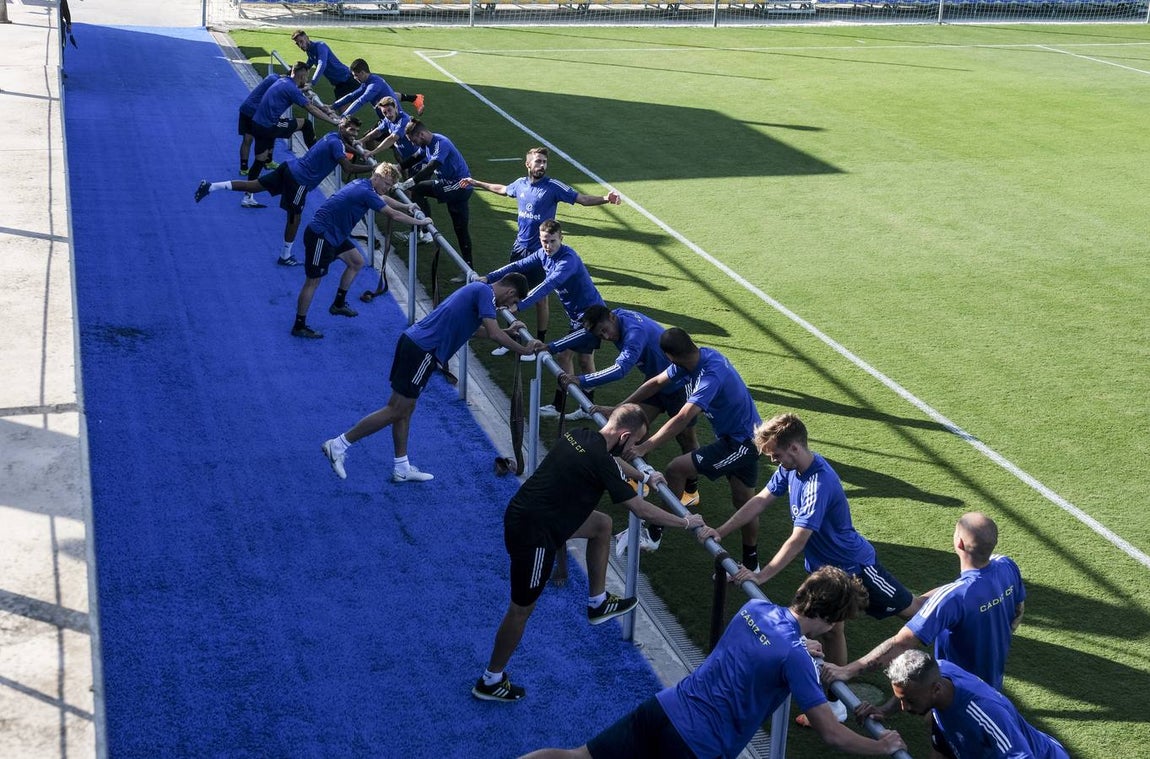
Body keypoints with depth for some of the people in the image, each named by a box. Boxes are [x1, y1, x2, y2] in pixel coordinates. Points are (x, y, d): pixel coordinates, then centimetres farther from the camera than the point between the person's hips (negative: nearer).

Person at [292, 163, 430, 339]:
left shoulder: (363, 185, 7)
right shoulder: (366, 193, -23)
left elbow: (383, 199, 29)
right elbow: (394, 214, -20)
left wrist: (406, 207, 25)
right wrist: (419, 222, -9)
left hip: (334, 235, 10)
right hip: (320, 236, -10)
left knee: (357, 262, 18)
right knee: (313, 281, -4)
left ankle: (338, 304, 29)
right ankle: (299, 326, 6)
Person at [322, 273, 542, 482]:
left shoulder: (478, 289, 20)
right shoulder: (485, 293, -8)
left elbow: (475, 327, 37)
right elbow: (494, 334, -18)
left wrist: (507, 331, 36)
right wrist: (524, 350, -9)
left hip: (412, 340, 10)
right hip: (422, 351, -10)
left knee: (404, 409, 13)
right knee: (396, 411, -4)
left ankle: (402, 469, 22)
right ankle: (339, 445, -2)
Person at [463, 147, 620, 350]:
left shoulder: (553, 187, -13)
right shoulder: (520, 184, 3)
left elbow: (583, 199, -19)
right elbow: (502, 189, 25)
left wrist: (605, 199, -36)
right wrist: (476, 183, 36)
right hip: (519, 247, 5)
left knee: (540, 298, 3)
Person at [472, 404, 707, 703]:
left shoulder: (581, 436, 2)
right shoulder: (600, 462, -22)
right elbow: (643, 510, -14)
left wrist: (645, 477, 40)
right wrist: (687, 522, -1)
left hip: (523, 512, 9)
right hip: (533, 534, -9)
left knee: (602, 525, 20)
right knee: (522, 608, 7)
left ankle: (598, 603, 31)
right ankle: (491, 682, 23)